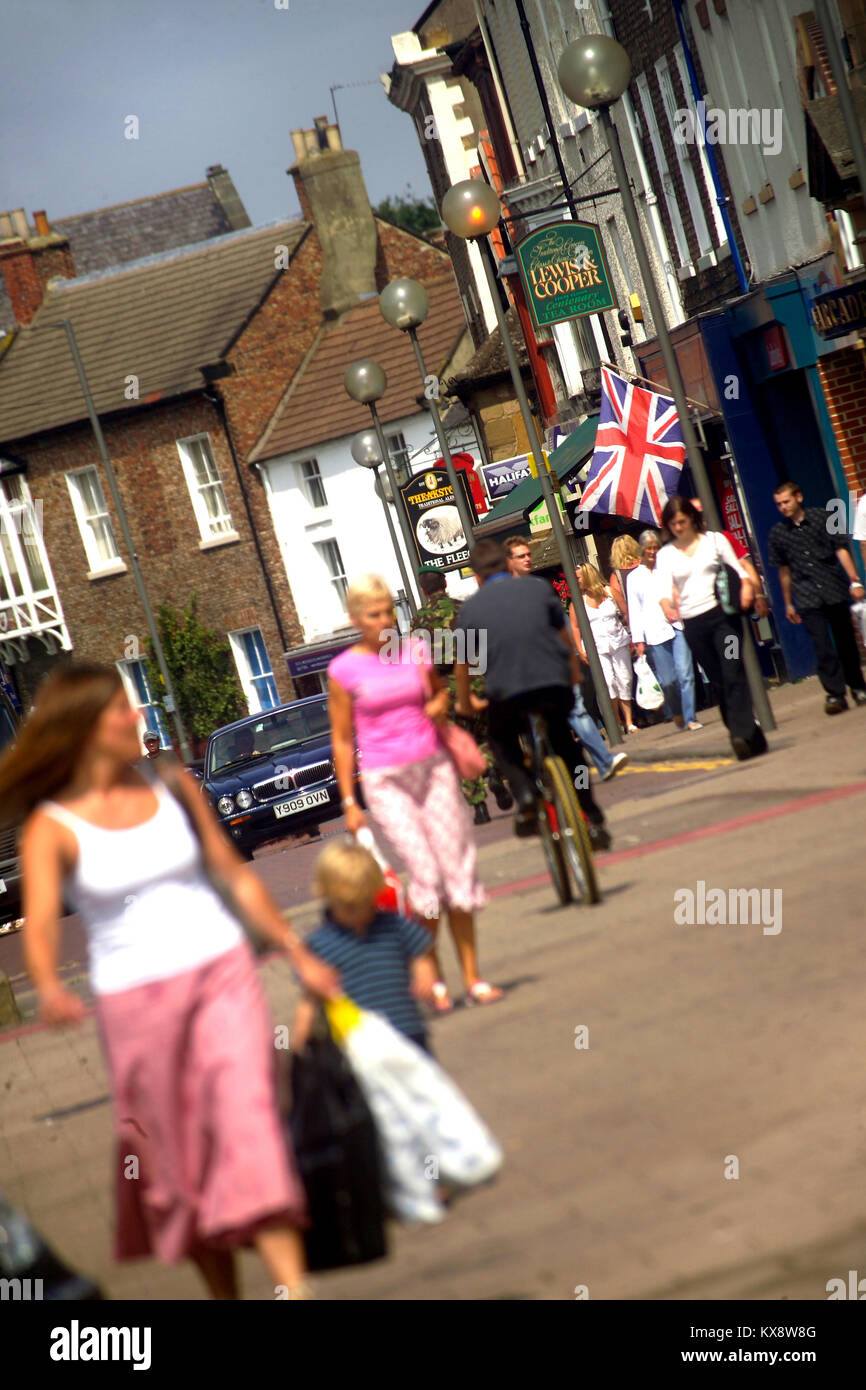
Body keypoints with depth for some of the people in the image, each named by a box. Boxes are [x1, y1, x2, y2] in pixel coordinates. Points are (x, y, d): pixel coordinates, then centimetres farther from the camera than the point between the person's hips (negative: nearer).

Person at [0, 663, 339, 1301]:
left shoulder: (173, 786, 5)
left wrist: (299, 954, 17)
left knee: (248, 1118, -12)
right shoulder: (52, 828, -6)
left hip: (223, 970, 2)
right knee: (181, 1157, 7)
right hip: (135, 998, -1)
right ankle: (225, 1294, 23)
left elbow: (236, 874, 14)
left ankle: (296, 1290, -17)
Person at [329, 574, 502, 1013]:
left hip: (434, 767, 4)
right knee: (425, 874, -12)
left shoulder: (415, 652, 6)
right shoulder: (344, 671, -3)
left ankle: (473, 977, 10)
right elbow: (341, 739, 1)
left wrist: (439, 704, -1)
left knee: (456, 867, 2)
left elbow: (440, 690, 23)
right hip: (385, 780, -4)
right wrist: (349, 802, -1)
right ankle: (431, 978, 3)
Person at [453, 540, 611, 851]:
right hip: (555, 682, 2)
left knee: (501, 740, 28)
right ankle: (592, 820, 21)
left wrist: (464, 701, 31)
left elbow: (463, 662, 14)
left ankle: (525, 794, 1)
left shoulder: (471, 607, 7)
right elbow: (563, 633, 22)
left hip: (506, 691, -2)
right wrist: (574, 671, 39)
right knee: (565, 744, 25)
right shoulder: (538, 587, 10)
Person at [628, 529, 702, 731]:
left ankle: (690, 718, -9)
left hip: (677, 626, 0)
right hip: (655, 633, 0)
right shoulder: (635, 577, 11)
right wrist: (638, 639, 1)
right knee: (667, 680, 0)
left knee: (685, 673, -11)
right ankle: (677, 713, 23)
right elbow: (634, 610, 8)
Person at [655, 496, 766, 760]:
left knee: (733, 674, -16)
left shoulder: (714, 539, 7)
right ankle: (750, 736, 11)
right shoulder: (666, 554, 8)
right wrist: (667, 606, -25)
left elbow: (737, 568, 6)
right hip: (692, 624, 2)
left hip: (722, 615, -2)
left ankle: (742, 734, -24)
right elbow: (664, 589, -3)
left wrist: (746, 585, -16)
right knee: (719, 681, 4)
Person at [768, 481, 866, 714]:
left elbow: (841, 549, 1)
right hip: (807, 597, 0)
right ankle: (835, 694, -8)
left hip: (835, 590, 0)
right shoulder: (778, 532, 7)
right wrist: (788, 603, 17)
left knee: (846, 641, 7)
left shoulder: (821, 518, 2)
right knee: (822, 646, -11)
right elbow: (784, 570, 15)